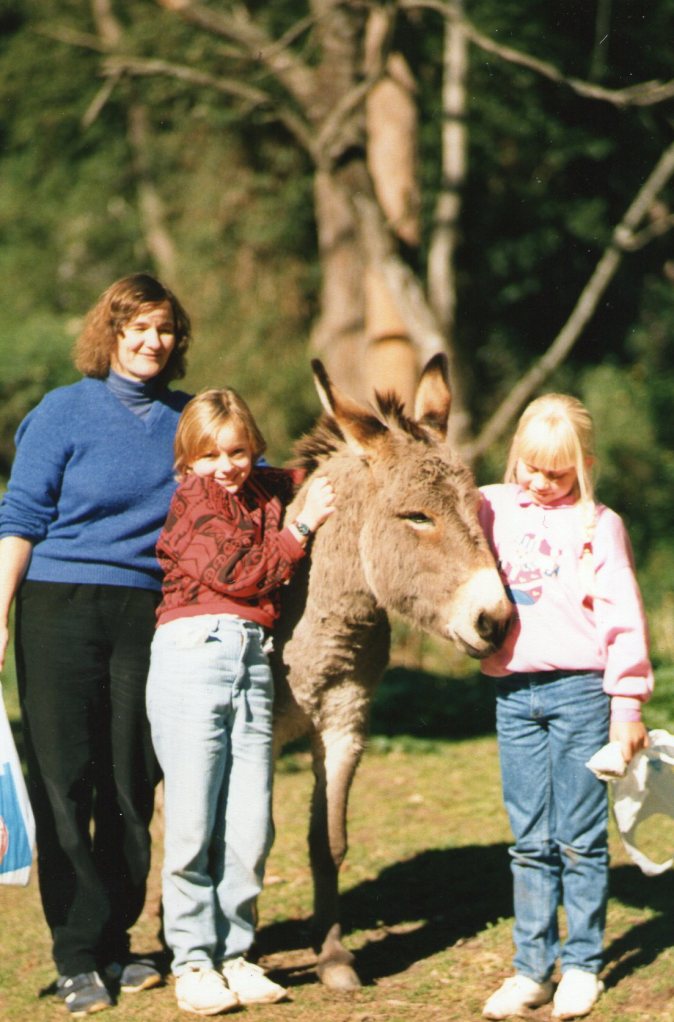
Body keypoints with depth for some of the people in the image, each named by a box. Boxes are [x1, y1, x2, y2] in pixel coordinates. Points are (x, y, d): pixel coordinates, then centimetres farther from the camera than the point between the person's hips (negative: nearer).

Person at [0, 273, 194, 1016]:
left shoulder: (187, 421, 10)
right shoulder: (64, 412, 1)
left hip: (148, 614, 3)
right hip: (60, 610, -3)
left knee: (132, 786, 5)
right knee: (62, 783, -2)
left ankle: (115, 946, 16)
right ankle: (77, 959, 4)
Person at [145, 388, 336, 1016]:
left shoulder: (266, 491, 16)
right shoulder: (193, 500, 0)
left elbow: (306, 474, 37)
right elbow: (238, 573, -8)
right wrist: (302, 525, 0)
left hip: (253, 660, 5)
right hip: (193, 652, -5)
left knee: (251, 827, 2)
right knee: (192, 824, -3)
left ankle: (233, 953, 13)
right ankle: (192, 961, 5)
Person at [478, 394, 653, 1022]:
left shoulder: (597, 525, -1)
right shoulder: (492, 509, 8)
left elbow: (622, 618, -2)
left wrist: (627, 704, -4)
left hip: (579, 691, -3)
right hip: (513, 692, 3)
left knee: (580, 839, 3)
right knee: (530, 842, 8)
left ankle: (583, 965, 12)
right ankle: (532, 967, 13)